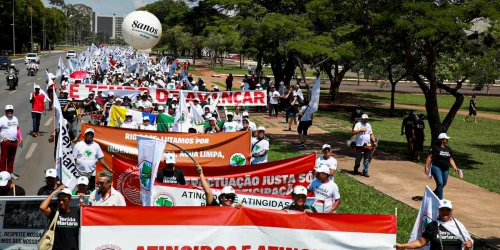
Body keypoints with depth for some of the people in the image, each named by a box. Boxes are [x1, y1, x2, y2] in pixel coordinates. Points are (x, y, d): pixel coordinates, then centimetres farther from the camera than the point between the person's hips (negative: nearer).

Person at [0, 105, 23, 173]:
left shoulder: (15, 119, 12)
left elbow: (18, 129, 20)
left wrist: (20, 139, 15)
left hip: (14, 142, 6)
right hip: (6, 141, -6)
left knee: (11, 158, 13)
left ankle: (10, 172, 23)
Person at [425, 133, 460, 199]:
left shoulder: (448, 148, 13)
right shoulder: (435, 147, -6)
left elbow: (451, 160, 17)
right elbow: (429, 157, -8)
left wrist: (455, 168, 6)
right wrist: (426, 167, -15)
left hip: (445, 169, 7)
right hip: (436, 167, -7)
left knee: (443, 184, 12)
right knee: (440, 183, -17)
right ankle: (440, 199, -13)